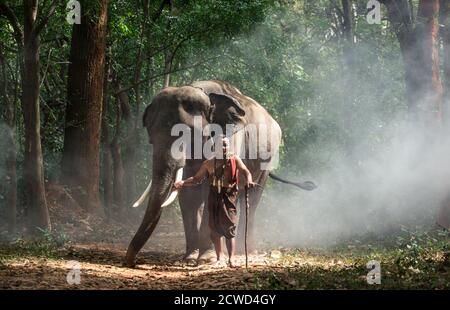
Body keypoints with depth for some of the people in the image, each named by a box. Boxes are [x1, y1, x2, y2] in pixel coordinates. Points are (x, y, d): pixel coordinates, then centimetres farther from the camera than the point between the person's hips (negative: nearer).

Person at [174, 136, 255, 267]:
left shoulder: (234, 159, 3)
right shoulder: (209, 163, 8)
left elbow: (246, 172, -6)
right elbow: (197, 178, 14)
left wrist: (249, 181, -28)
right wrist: (182, 183, 1)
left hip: (229, 196, -3)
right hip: (214, 197, 3)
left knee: (229, 228, -9)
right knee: (215, 228, 7)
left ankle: (231, 259, -10)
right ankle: (219, 258, 19)